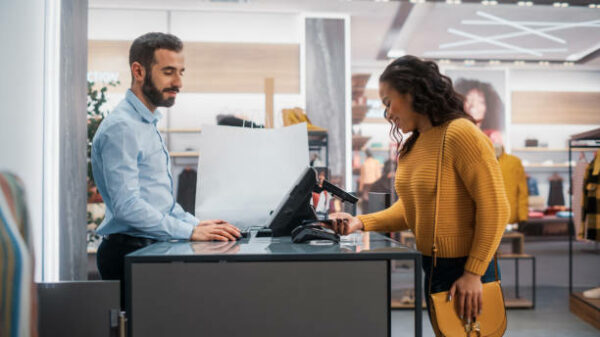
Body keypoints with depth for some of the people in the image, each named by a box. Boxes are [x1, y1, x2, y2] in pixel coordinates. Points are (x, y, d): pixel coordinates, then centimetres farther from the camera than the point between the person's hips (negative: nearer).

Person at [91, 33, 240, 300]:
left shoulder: (148, 124, 18)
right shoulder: (120, 127, -13)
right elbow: (126, 205, -21)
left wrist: (197, 224, 9)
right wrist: (190, 232, -22)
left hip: (149, 248, 9)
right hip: (129, 250, -9)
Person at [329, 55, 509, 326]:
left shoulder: (460, 133, -18)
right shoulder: (412, 144, 6)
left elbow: (494, 208, -19)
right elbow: (410, 207, 9)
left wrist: (473, 273, -19)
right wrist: (362, 222, -4)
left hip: (464, 271, -8)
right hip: (431, 268, 8)